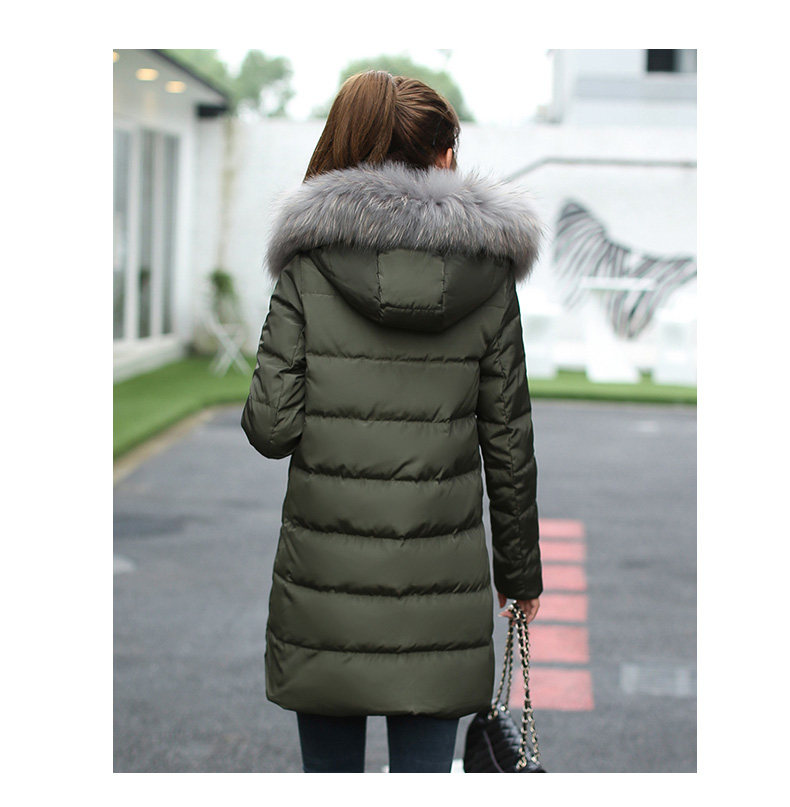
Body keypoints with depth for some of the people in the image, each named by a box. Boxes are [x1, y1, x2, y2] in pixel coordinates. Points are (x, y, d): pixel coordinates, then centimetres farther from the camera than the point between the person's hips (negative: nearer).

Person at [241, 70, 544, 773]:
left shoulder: (308, 266, -3)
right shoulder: (489, 275, 0)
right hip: (440, 583, 0)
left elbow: (271, 426, -8)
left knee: (330, 768, 14)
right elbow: (508, 441, 3)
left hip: (324, 578, 0)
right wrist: (520, 569, 14)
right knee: (425, 769, 9)